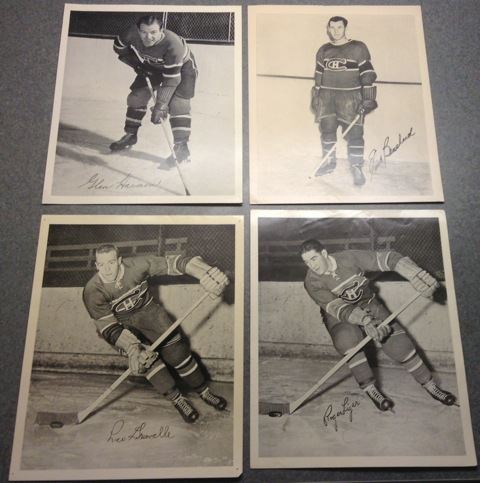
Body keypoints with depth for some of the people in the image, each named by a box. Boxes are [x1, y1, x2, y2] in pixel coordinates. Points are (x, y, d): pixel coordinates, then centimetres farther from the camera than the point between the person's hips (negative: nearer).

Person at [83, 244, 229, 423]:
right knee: (146, 357, -24)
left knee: (176, 349, -8)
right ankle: (177, 400, -10)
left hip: (147, 311, 1)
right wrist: (131, 347, -44)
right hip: (119, 324, -1)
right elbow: (108, 328, -26)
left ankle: (204, 392, 12)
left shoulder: (136, 265, -24)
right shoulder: (92, 292, -24)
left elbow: (173, 263, -31)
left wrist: (205, 273, -48)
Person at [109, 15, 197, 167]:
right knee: (137, 96, 0)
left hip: (182, 66, -5)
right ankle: (130, 135, 18)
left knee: (178, 103, -22)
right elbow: (119, 47, -3)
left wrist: (159, 106, -42)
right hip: (152, 66, 5)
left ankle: (181, 148, -18)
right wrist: (136, 64, -13)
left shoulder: (173, 45, -39)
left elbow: (171, 80, -38)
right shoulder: (132, 33, -25)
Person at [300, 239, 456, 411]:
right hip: (339, 316, -1)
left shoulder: (350, 258, -22)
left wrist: (417, 276, -39)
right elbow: (337, 308, -30)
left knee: (397, 342, -12)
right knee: (347, 337, -31)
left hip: (368, 306, 1)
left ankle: (430, 386, 6)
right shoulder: (312, 282, -22)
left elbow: (387, 259, -25)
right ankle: (370, 389, -15)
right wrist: (365, 321, -45)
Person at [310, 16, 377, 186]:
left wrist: (368, 98, -11)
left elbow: (368, 74, -5)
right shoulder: (323, 50, 12)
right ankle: (329, 162, 20)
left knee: (354, 132, -9)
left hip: (350, 96, -4)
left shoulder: (358, 48, -2)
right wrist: (315, 96, 15)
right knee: (326, 129, 4)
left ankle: (356, 168, 0)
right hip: (326, 95, 4)